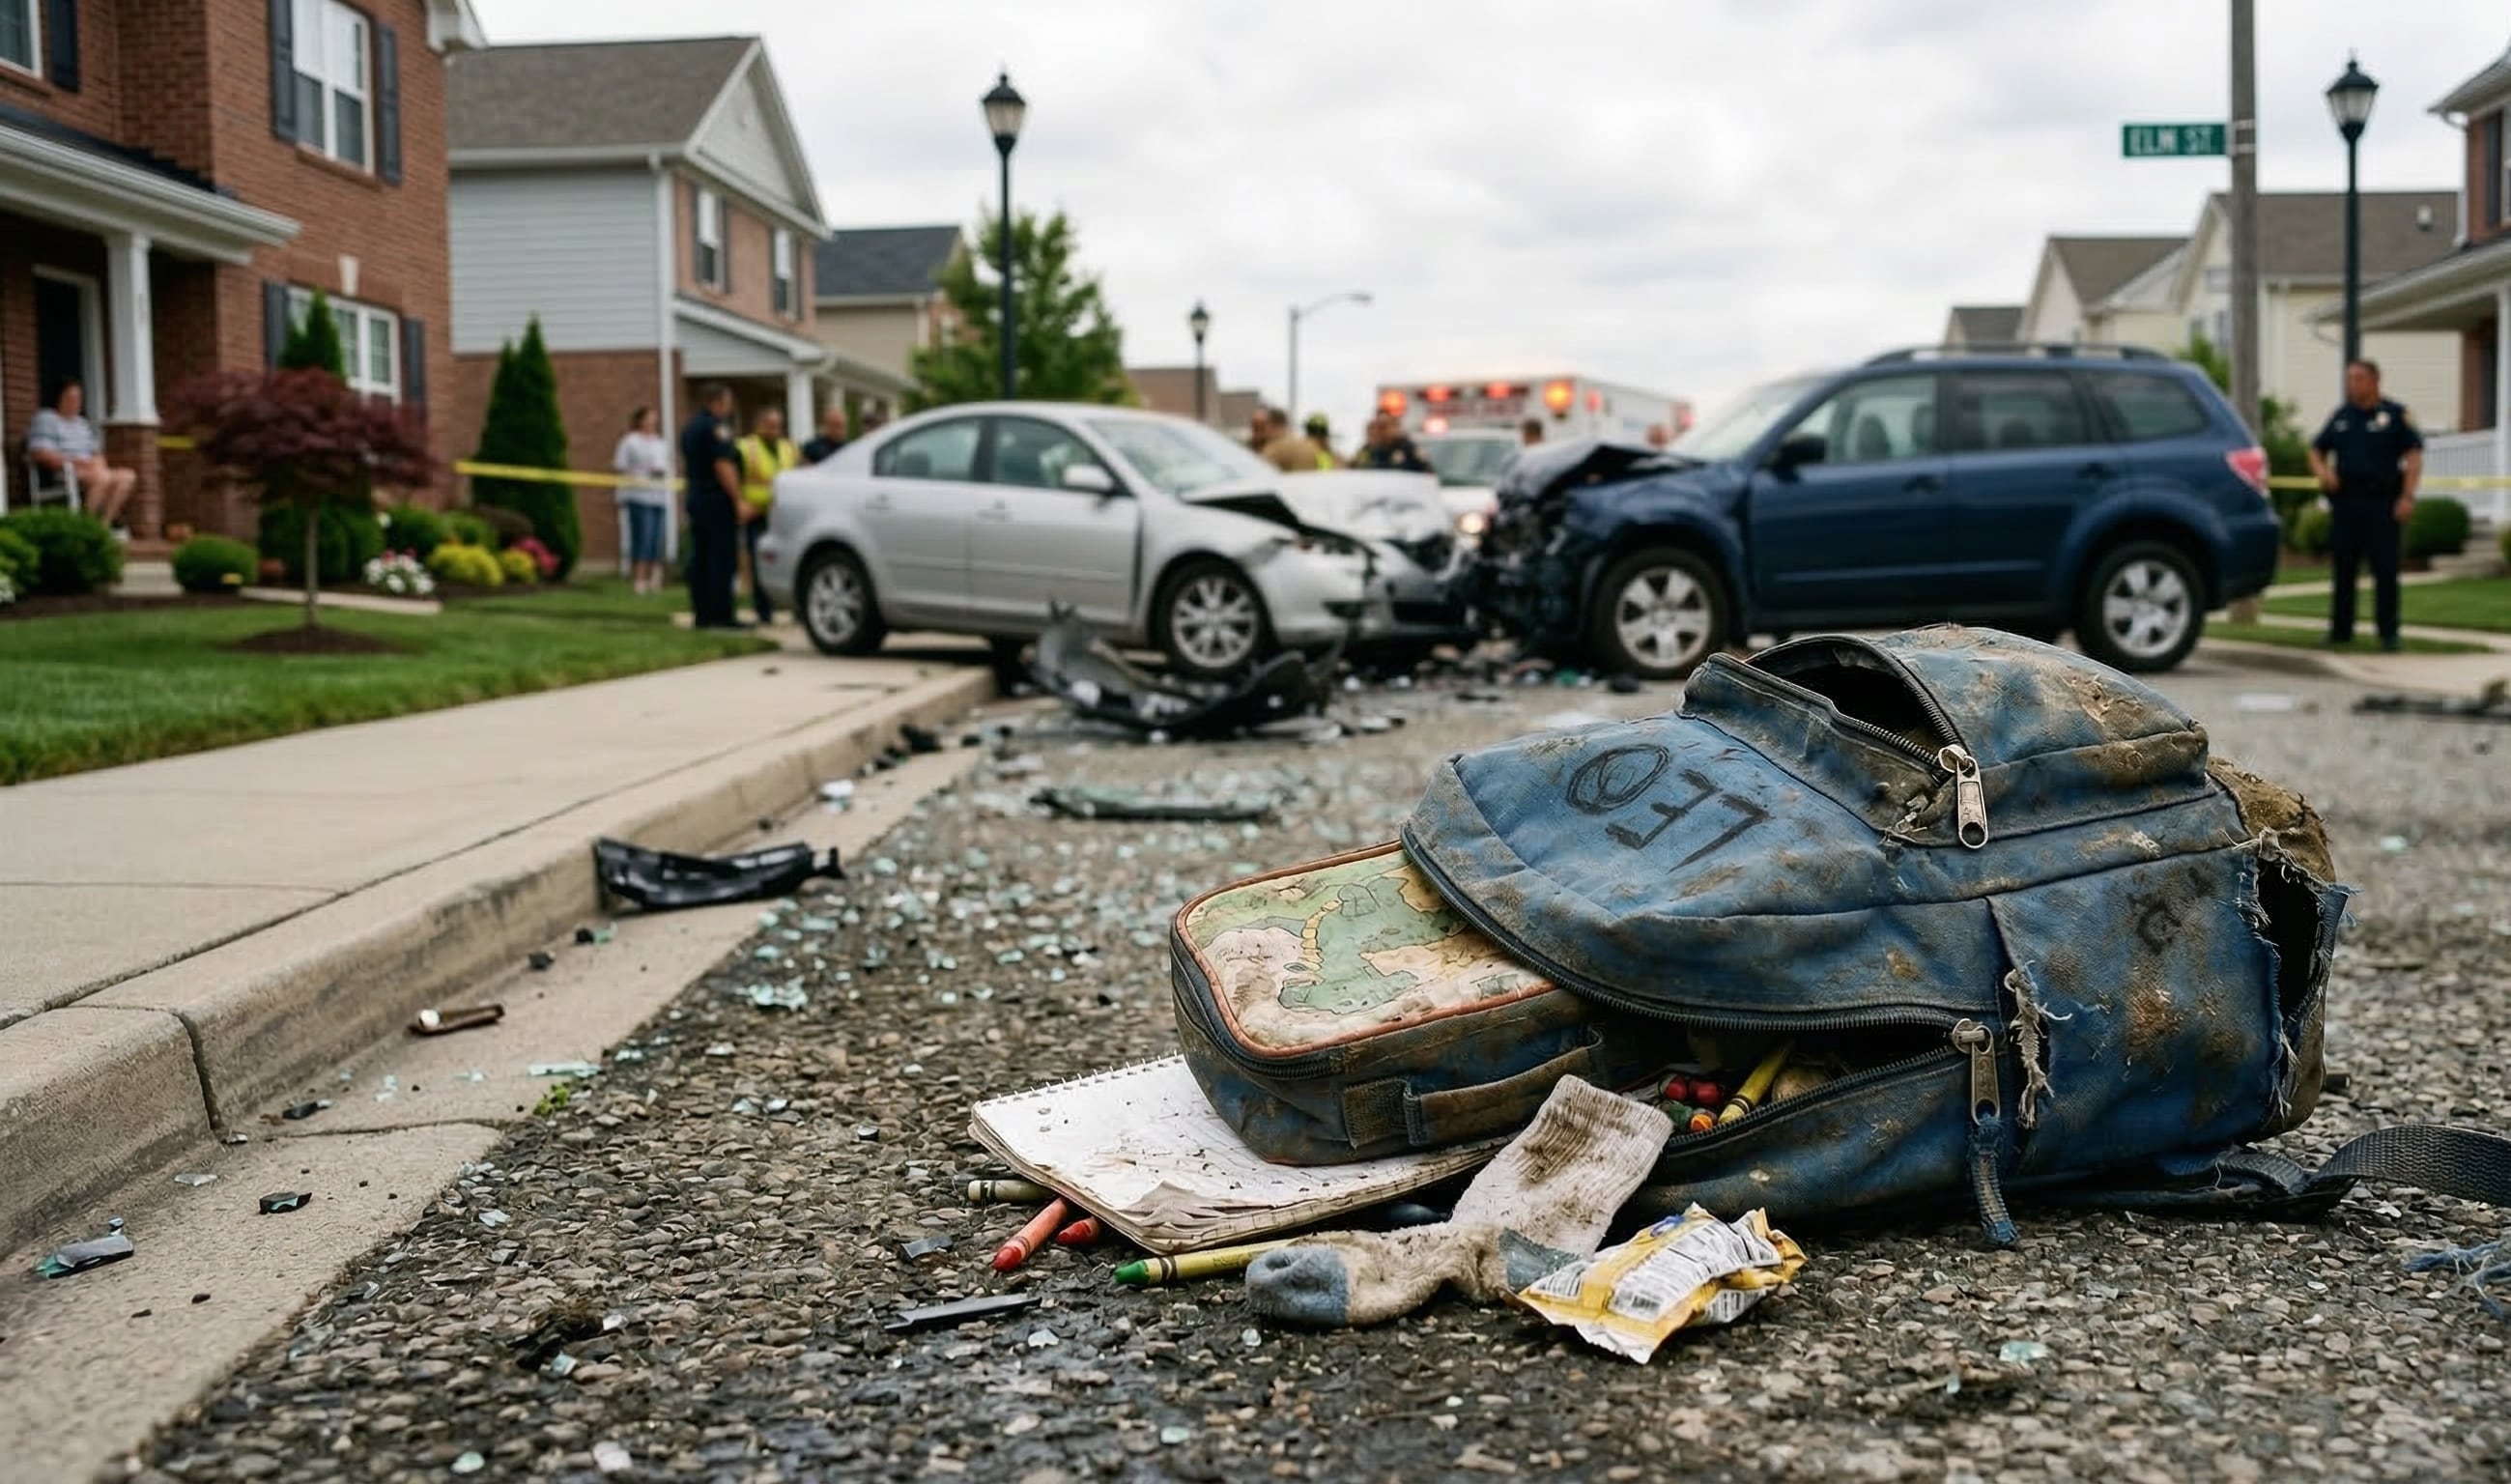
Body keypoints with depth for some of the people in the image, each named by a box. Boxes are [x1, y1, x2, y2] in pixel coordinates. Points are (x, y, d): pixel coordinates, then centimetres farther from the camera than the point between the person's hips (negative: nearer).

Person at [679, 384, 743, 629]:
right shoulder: (717, 427, -13)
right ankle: (722, 615, -10)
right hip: (718, 499, -9)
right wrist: (738, 500, -19)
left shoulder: (690, 428, 17)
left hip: (696, 497, 9)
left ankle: (701, 614, 10)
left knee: (700, 558, 8)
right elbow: (723, 467, -20)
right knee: (722, 558, -8)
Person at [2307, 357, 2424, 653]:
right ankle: (2340, 631, 13)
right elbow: (2317, 450, 21)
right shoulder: (2341, 417, 14)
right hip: (2345, 501, 4)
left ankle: (2389, 633, 1)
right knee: (2342, 568, 5)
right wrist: (2322, 471, -2)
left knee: (2385, 570, -4)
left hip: (2382, 503, -4)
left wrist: (2407, 496, -13)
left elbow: (2414, 456, -4)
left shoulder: (2395, 415, 2)